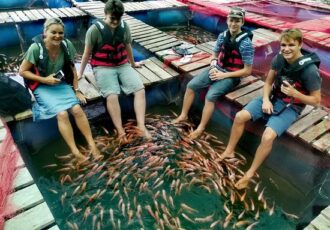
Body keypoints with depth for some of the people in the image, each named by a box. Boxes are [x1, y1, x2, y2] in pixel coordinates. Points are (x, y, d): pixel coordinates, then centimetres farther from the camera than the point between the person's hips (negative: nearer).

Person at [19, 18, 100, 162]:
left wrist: (77, 90, -1)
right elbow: (22, 71, -8)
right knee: (62, 113, -26)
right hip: (42, 87, -3)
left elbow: (72, 68, 3)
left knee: (77, 109, -23)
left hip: (62, 84, 3)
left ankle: (92, 144, -13)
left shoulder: (67, 45, -9)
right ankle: (75, 152, -19)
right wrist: (44, 80, -20)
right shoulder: (36, 48, -18)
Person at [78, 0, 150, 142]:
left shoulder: (124, 27, 3)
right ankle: (120, 131, -23)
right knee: (112, 96, -29)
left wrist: (132, 63, 31)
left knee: (140, 89, -18)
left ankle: (141, 126, -20)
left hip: (123, 65, 4)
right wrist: (80, 73, 5)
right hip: (103, 68, -4)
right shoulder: (95, 29, -9)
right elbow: (87, 53, -1)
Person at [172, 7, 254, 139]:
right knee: (191, 85, -6)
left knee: (210, 95, -27)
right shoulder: (222, 36, 0)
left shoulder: (246, 43, -18)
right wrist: (213, 68, -9)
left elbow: (247, 71, -16)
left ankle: (201, 128, -11)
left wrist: (224, 75, -19)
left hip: (231, 76, -6)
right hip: (217, 69, 6)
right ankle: (183, 115, 11)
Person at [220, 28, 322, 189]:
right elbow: (268, 82, 6)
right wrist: (265, 100, -11)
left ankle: (250, 173, -6)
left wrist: (294, 93, -28)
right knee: (240, 116, -9)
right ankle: (229, 152, 11)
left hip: (290, 107, -5)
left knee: (268, 136, -27)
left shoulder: (309, 70, -23)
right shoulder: (279, 58, -7)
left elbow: (316, 100, -13)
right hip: (273, 98, 6)